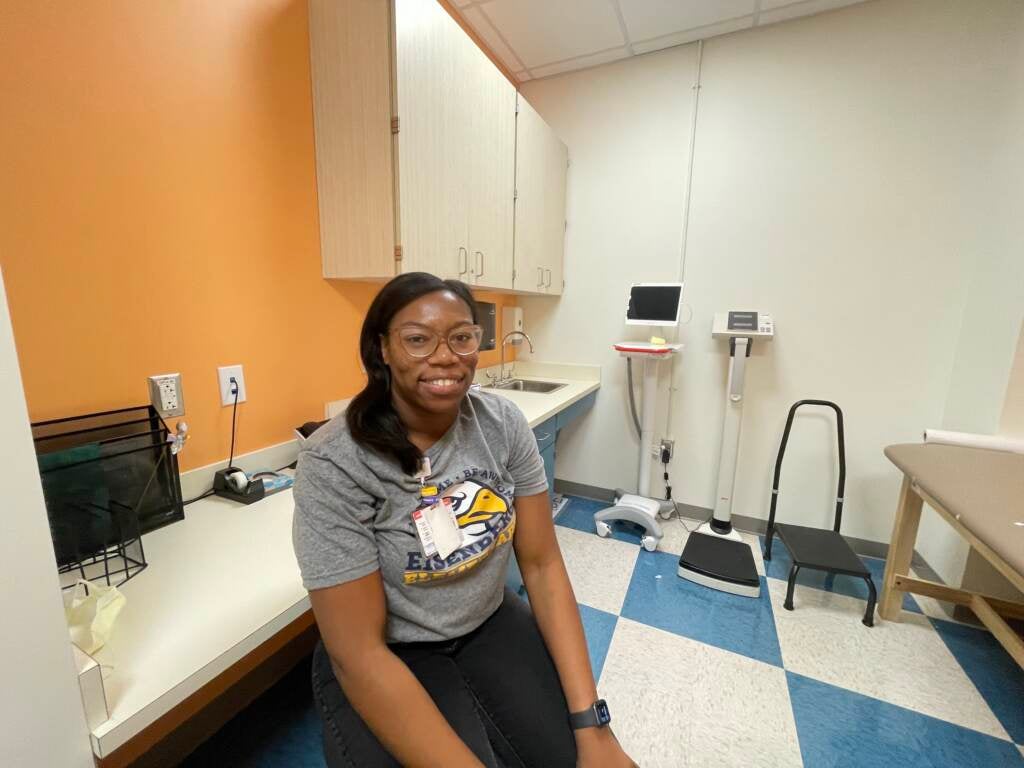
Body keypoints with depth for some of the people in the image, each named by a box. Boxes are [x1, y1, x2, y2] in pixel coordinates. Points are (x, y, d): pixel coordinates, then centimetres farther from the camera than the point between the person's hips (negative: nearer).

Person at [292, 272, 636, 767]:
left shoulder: (503, 423, -12)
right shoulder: (334, 463, -24)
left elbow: (542, 565, -10)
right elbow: (358, 653, -21)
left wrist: (592, 723, -15)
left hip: (489, 623, 3)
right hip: (383, 660, -2)